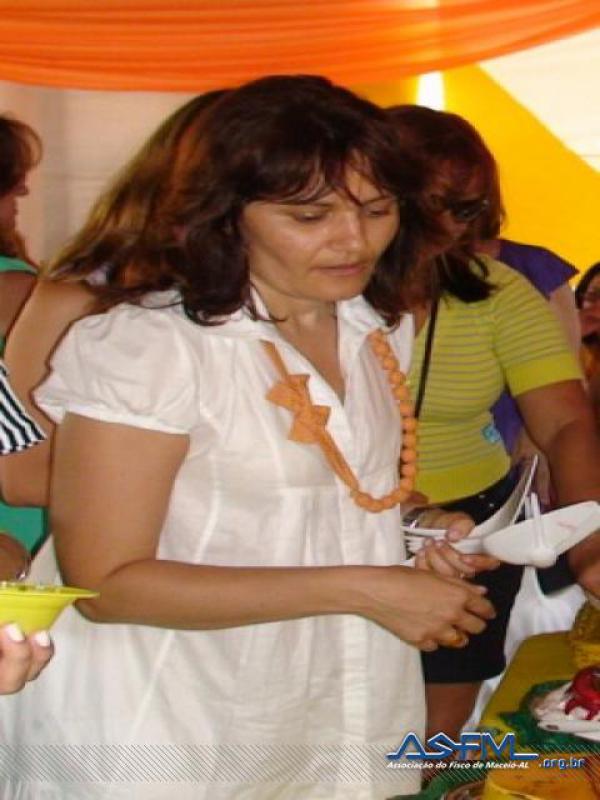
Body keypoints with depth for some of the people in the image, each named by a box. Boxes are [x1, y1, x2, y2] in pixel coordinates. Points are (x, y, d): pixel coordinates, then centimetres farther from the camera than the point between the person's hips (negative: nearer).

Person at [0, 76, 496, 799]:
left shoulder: (384, 329, 1)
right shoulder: (144, 343, -22)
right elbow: (106, 582, -23)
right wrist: (361, 589, -23)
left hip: (350, 709, 7)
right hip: (177, 739, -6)